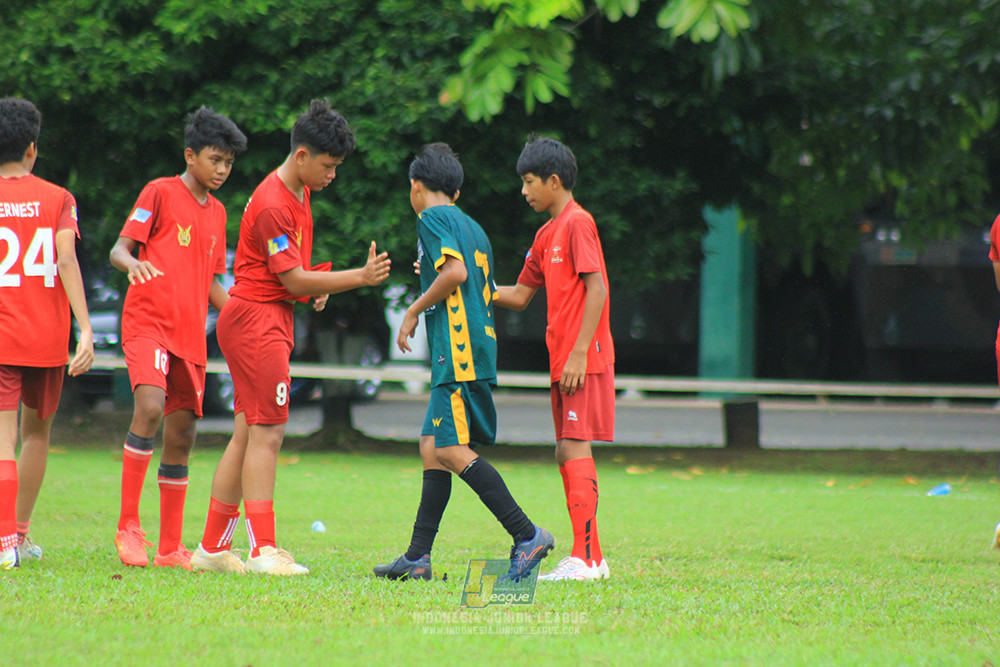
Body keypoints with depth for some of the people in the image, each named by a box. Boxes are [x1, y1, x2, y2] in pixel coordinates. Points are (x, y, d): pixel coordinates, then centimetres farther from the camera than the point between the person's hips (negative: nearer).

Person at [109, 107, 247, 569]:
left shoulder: (217, 213, 19)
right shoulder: (160, 193, 0)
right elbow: (119, 250, -5)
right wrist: (133, 263, -27)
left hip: (191, 336, 7)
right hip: (148, 322, -7)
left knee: (182, 435, 6)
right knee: (150, 408, -27)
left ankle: (170, 549, 12)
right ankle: (128, 525, -19)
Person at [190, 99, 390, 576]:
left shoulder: (299, 193, 13)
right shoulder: (272, 206, -19)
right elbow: (293, 280, -18)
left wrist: (314, 285, 6)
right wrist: (359, 277, -18)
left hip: (272, 321, 10)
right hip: (257, 319, -10)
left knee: (247, 435, 10)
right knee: (266, 434, -11)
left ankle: (213, 548, 12)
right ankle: (263, 551, -12)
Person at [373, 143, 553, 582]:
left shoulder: (432, 218, -3)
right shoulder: (473, 227, 22)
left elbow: (455, 271, -18)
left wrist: (414, 311, -7)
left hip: (458, 349, -9)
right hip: (478, 345, 9)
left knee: (452, 449, -14)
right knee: (431, 448, 9)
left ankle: (527, 536, -19)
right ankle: (418, 557, 8)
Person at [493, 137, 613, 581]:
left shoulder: (577, 223, -10)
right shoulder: (547, 233, 18)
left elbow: (596, 289, -17)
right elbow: (521, 295, 23)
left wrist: (580, 353, -21)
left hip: (584, 359, -9)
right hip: (562, 360, 9)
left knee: (575, 449, -13)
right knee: (567, 453, 9)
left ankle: (584, 557, -15)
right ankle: (591, 557, 12)